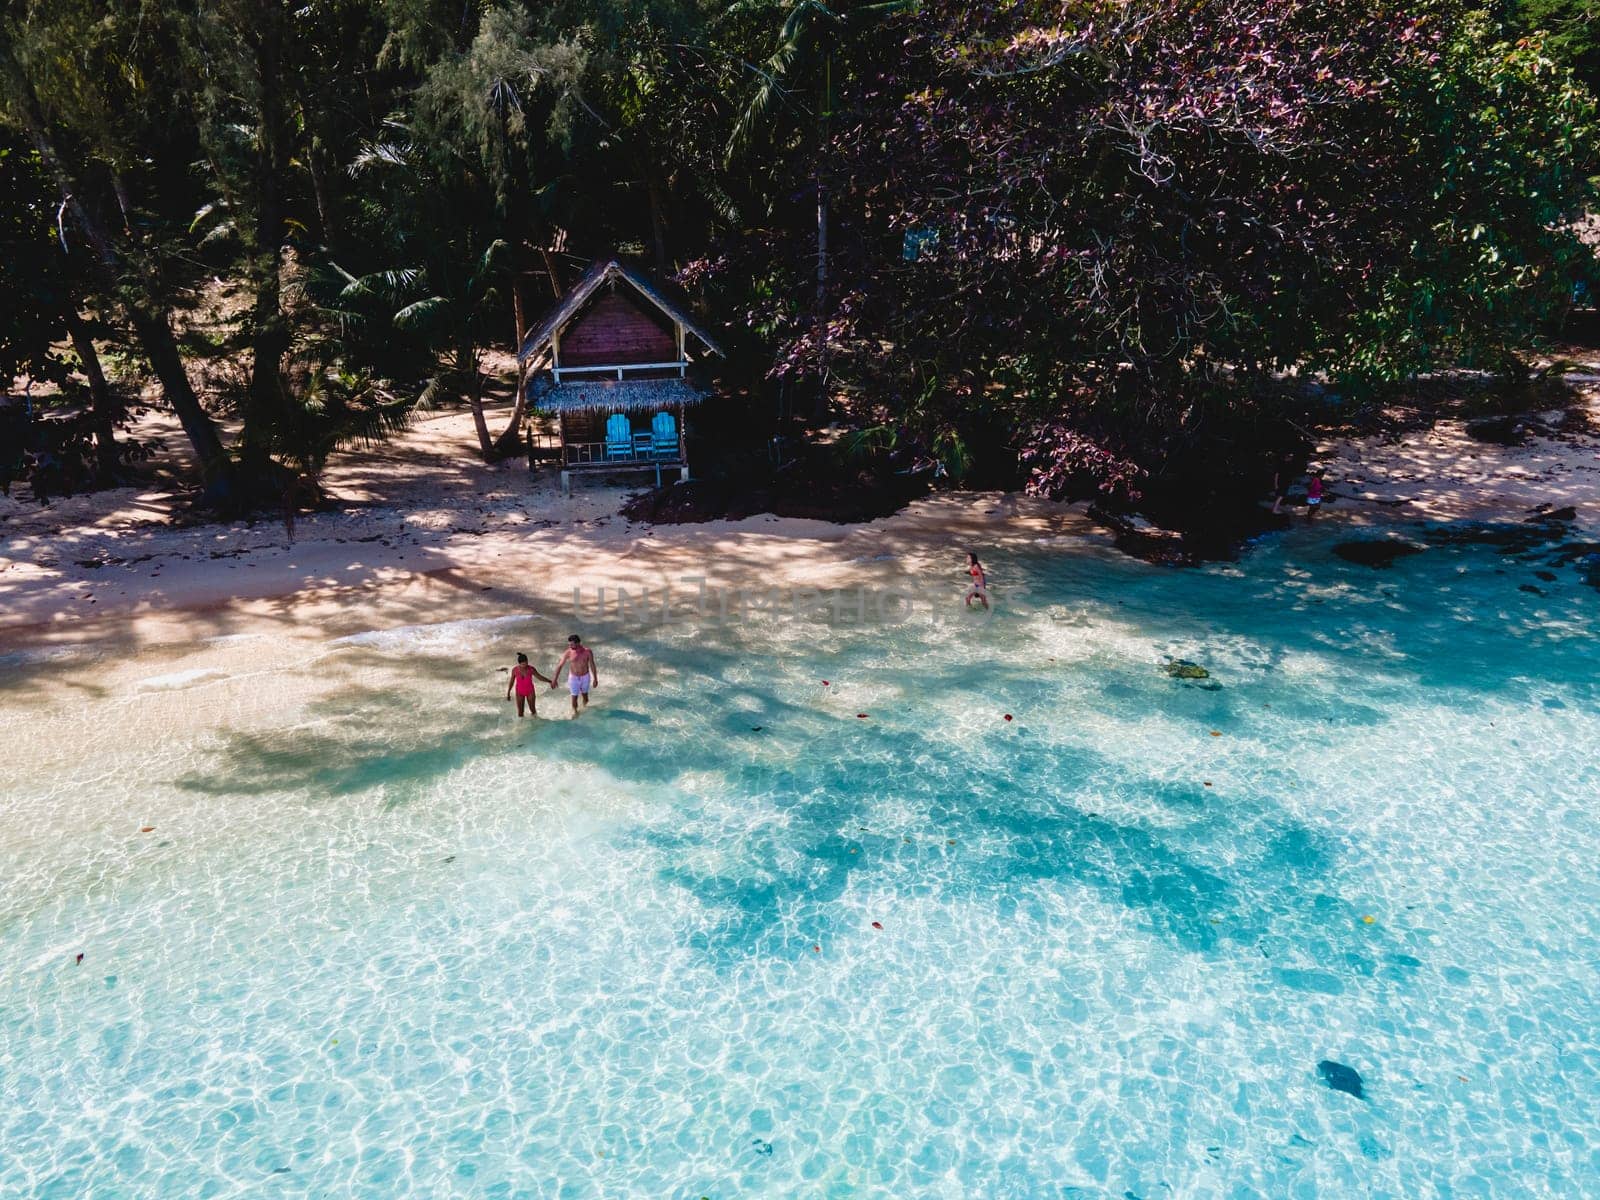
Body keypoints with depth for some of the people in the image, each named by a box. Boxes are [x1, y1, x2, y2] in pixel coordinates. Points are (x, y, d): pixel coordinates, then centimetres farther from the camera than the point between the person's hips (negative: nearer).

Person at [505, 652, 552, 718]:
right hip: (519, 692, 0)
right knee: (520, 711, 4)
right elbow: (511, 681, -5)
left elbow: (539, 677, -7)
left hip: (530, 691, 0)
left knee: (532, 709, 11)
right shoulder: (515, 670, -20)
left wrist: (550, 681, -12)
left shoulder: (531, 669, -22)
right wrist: (508, 693, 3)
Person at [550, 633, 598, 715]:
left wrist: (595, 679, -2)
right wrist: (555, 679, -11)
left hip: (585, 677, 1)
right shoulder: (568, 653, -19)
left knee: (585, 694, 19)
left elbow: (592, 665, -7)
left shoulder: (587, 651, -19)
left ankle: (585, 706, 46)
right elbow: (560, 665, -11)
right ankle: (575, 711, 26)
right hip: (573, 677, -1)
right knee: (574, 697, 4)